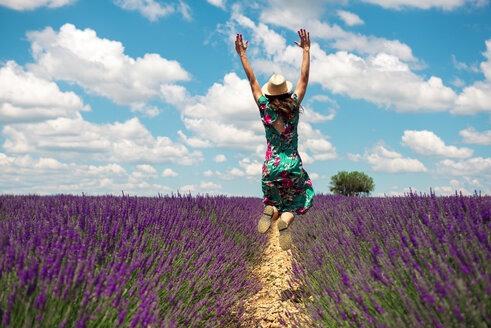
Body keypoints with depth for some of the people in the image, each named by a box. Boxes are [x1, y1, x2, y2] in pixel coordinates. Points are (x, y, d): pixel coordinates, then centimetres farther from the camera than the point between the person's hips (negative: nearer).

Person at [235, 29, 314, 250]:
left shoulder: (264, 108, -6)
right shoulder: (293, 106, -7)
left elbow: (252, 80, 2)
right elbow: (304, 78, -2)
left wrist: (242, 54, 9)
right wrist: (306, 50, 5)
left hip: (271, 166, 2)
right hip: (292, 165, -1)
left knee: (274, 198, 25)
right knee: (298, 199, 19)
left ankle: (270, 210, -13)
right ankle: (286, 220, -15)